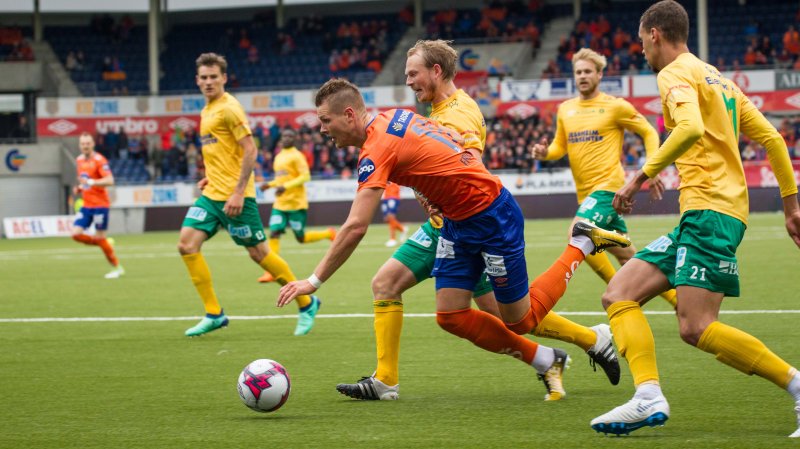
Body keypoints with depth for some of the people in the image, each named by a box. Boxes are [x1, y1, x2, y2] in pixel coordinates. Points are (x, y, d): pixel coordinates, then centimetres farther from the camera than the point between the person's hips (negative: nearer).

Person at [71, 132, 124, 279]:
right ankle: (106, 244, 16)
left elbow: (110, 180, -24)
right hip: (86, 205, 7)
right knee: (76, 234, -5)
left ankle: (117, 268, 11)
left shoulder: (99, 160, -13)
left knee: (100, 237, -4)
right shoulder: (79, 160, 10)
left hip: (100, 204, -7)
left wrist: (90, 182, -33)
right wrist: (79, 188, 6)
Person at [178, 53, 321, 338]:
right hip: (212, 195, 8)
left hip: (234, 196, -8)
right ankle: (213, 314, -3)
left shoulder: (229, 108, -11)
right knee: (187, 242, -7)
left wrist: (238, 191, -22)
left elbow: (250, 150, -17)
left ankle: (306, 304, 16)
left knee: (258, 252, -1)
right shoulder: (207, 111, 16)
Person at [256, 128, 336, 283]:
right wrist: (269, 185, 9)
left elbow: (305, 176, -18)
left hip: (296, 203, -7)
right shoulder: (278, 157, 16)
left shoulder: (297, 156, -9)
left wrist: (286, 186, -27)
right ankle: (271, 272, -12)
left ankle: (329, 234, 27)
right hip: (280, 204, 7)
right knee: (274, 234, -9)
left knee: (301, 238, 1)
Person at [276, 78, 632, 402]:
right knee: (451, 316, 2)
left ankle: (582, 245, 20)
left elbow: (355, 228, -30)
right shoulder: (394, 118, 3)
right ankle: (547, 361, 14)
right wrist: (434, 191, 3)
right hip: (457, 221, 9)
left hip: (491, 217, -9)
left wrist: (314, 281, -26)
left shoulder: (377, 148, -25)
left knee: (519, 320, 5)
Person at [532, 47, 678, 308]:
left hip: (608, 185, -7)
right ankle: (678, 299, 22)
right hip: (585, 192, 7)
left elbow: (649, 133, 3)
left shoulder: (615, 107, -4)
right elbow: (560, 146, 20)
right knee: (627, 256, 10)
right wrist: (546, 152, -3)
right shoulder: (565, 110, 12)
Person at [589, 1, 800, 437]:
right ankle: (649, 397, -15)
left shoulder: (675, 74, -3)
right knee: (619, 294, 4)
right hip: (701, 213, 10)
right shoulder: (717, 78, 24)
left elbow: (691, 127, -24)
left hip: (709, 208, -10)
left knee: (696, 327, -18)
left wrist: (644, 174, -19)